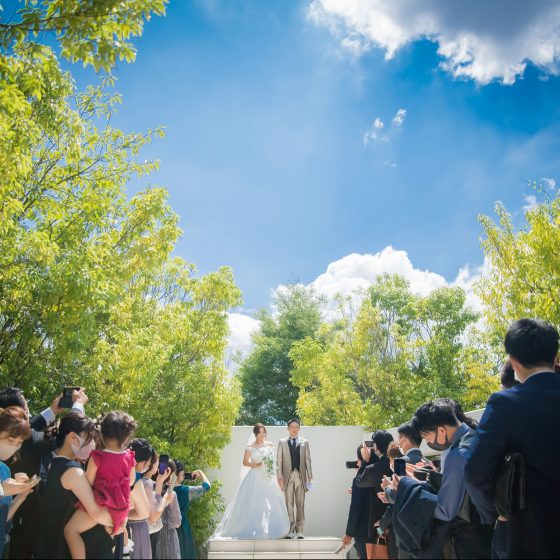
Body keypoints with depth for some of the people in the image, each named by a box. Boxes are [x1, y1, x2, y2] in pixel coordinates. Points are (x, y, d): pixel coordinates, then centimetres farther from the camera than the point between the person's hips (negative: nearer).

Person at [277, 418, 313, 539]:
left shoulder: (304, 442, 9)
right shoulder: (282, 442, 6)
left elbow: (308, 460, 6)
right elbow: (279, 460, 3)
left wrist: (310, 476, 1)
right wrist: (279, 476, -5)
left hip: (300, 476, 1)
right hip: (288, 476, -1)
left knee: (300, 505, 3)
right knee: (289, 504, 2)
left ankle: (299, 530, 8)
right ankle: (290, 530, 8)